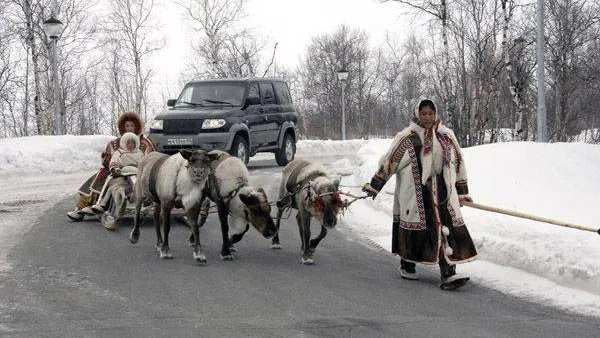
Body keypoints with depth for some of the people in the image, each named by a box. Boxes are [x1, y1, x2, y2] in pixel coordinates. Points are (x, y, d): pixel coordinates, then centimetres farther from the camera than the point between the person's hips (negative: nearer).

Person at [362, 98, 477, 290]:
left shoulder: (447, 136, 7)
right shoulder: (407, 137, -5)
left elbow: (458, 163, 15)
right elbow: (389, 161, -2)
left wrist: (462, 192, 16)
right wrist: (374, 186, -2)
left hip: (441, 193, 3)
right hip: (414, 193, -3)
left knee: (446, 228, -6)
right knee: (413, 228, 5)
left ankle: (449, 274, -8)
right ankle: (407, 266, 27)